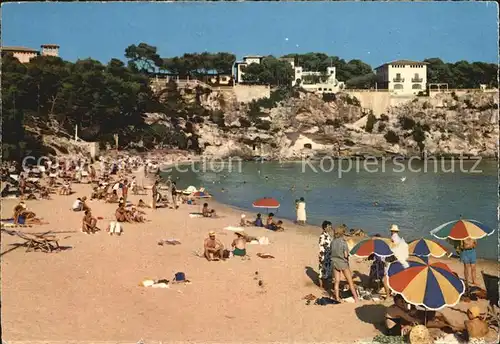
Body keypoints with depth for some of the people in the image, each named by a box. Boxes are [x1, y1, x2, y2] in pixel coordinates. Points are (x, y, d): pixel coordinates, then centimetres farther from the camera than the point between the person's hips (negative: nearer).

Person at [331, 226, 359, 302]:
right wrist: (347, 253, 4)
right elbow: (346, 255, -17)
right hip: (343, 263, -4)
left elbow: (332, 253, 2)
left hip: (335, 262, 4)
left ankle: (337, 297, 16)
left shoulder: (333, 242, -3)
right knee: (350, 281, 8)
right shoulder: (343, 242, -16)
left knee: (337, 281, 13)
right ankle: (356, 297, 13)